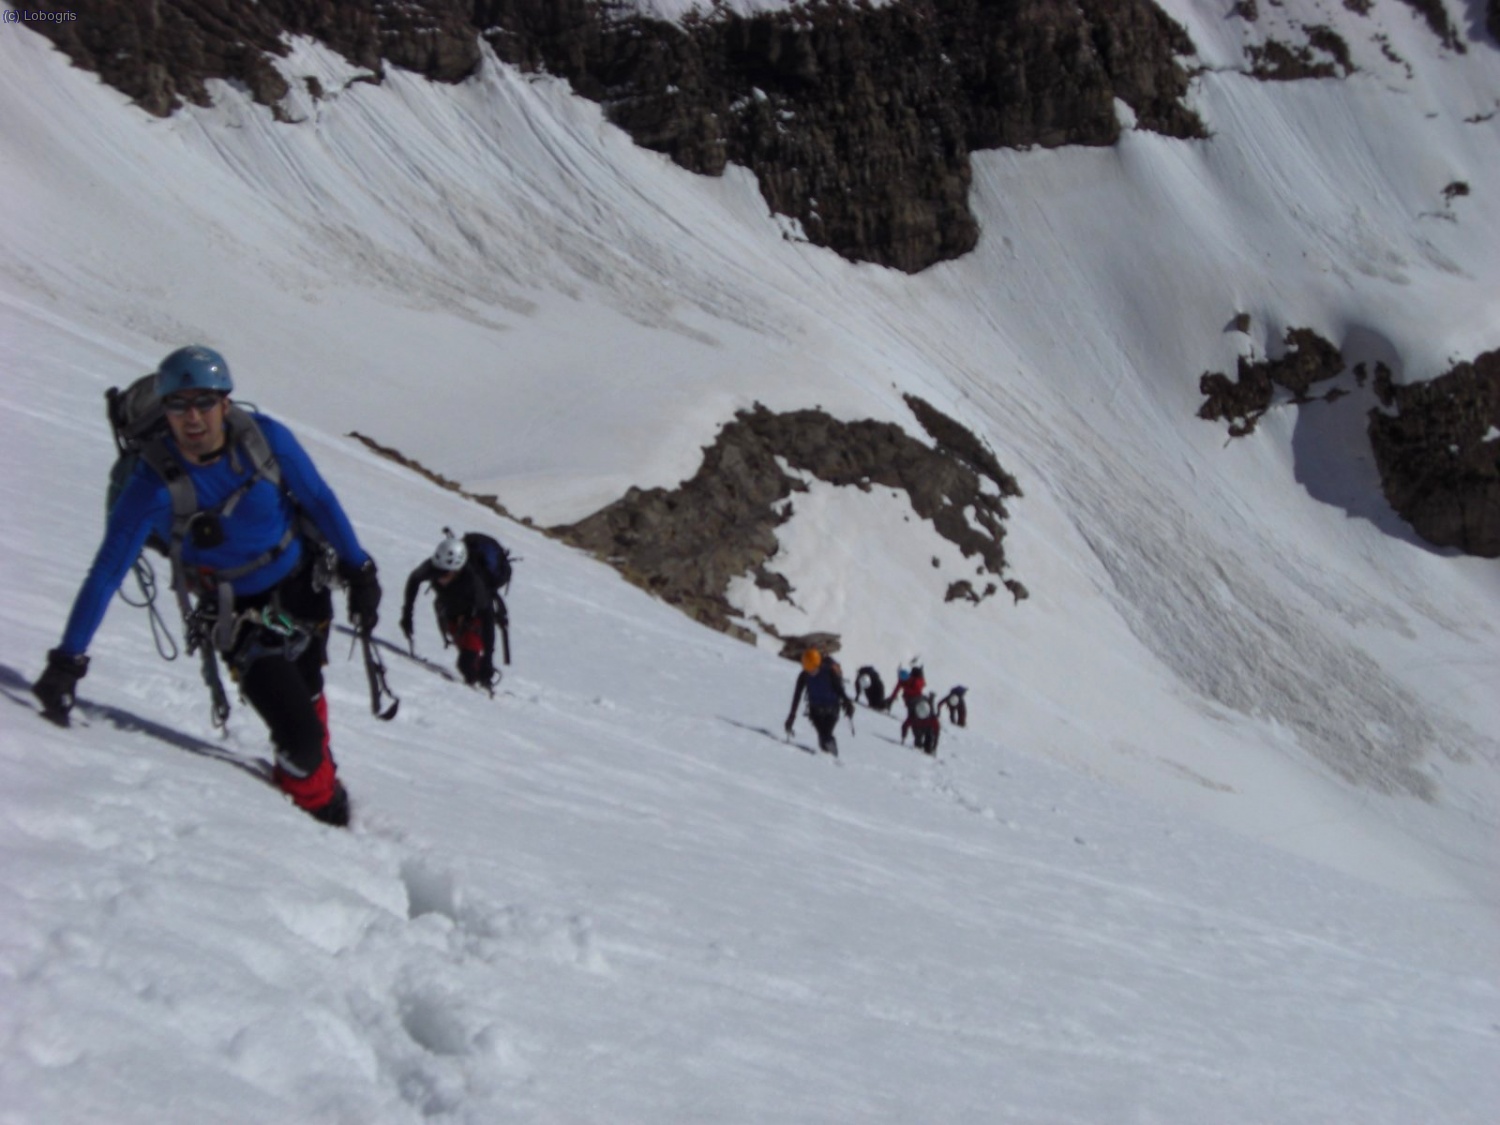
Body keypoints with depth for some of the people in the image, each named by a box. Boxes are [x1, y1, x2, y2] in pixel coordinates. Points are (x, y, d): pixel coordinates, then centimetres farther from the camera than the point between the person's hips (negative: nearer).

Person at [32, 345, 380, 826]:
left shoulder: (264, 436, -18)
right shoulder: (155, 484, -25)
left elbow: (318, 499, -2)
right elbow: (107, 571, -21)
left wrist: (358, 569, 2)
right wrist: (68, 661, -24)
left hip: (303, 586, 3)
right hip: (241, 617, -3)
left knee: (307, 700, 20)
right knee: (301, 738, -12)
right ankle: (318, 805, 20)